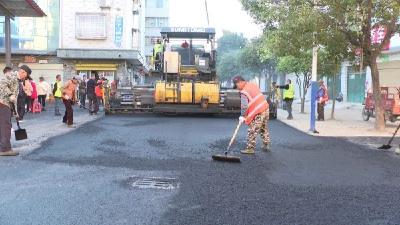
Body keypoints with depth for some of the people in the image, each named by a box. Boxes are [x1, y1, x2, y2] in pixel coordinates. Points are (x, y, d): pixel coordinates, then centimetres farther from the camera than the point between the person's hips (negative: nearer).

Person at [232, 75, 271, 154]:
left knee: (252, 131, -1)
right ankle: (267, 145, 27)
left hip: (258, 113, -9)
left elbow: (244, 106, -19)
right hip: (266, 108, 9)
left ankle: (250, 148, 3)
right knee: (264, 129, 20)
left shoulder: (244, 92, -15)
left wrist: (242, 116, -6)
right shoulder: (253, 84, 10)